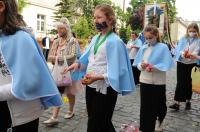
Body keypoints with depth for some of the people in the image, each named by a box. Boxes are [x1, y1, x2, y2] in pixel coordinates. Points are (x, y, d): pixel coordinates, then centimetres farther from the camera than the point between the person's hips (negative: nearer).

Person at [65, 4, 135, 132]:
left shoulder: (114, 41, -15)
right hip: (91, 86, 7)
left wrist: (97, 77, -31)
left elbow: (116, 71, -19)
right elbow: (87, 58, 12)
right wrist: (78, 64, -8)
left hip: (105, 89, -7)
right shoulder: (95, 38, 8)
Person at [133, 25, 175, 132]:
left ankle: (159, 121, 45)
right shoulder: (143, 48, 4)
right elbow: (137, 63, 5)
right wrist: (141, 65, -17)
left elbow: (166, 65, -12)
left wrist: (154, 67, -27)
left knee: (159, 104, 15)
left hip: (158, 82, -2)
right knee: (145, 106, 6)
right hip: (145, 81, 2)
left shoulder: (163, 48, -7)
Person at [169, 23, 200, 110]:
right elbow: (178, 49, -7)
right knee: (180, 82, -2)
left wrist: (190, 55, -34)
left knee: (188, 82, 9)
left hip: (192, 64, -1)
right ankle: (177, 103, -2)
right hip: (181, 62, 1)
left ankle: (188, 101, 27)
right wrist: (183, 54, -29)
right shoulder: (183, 39, 4)